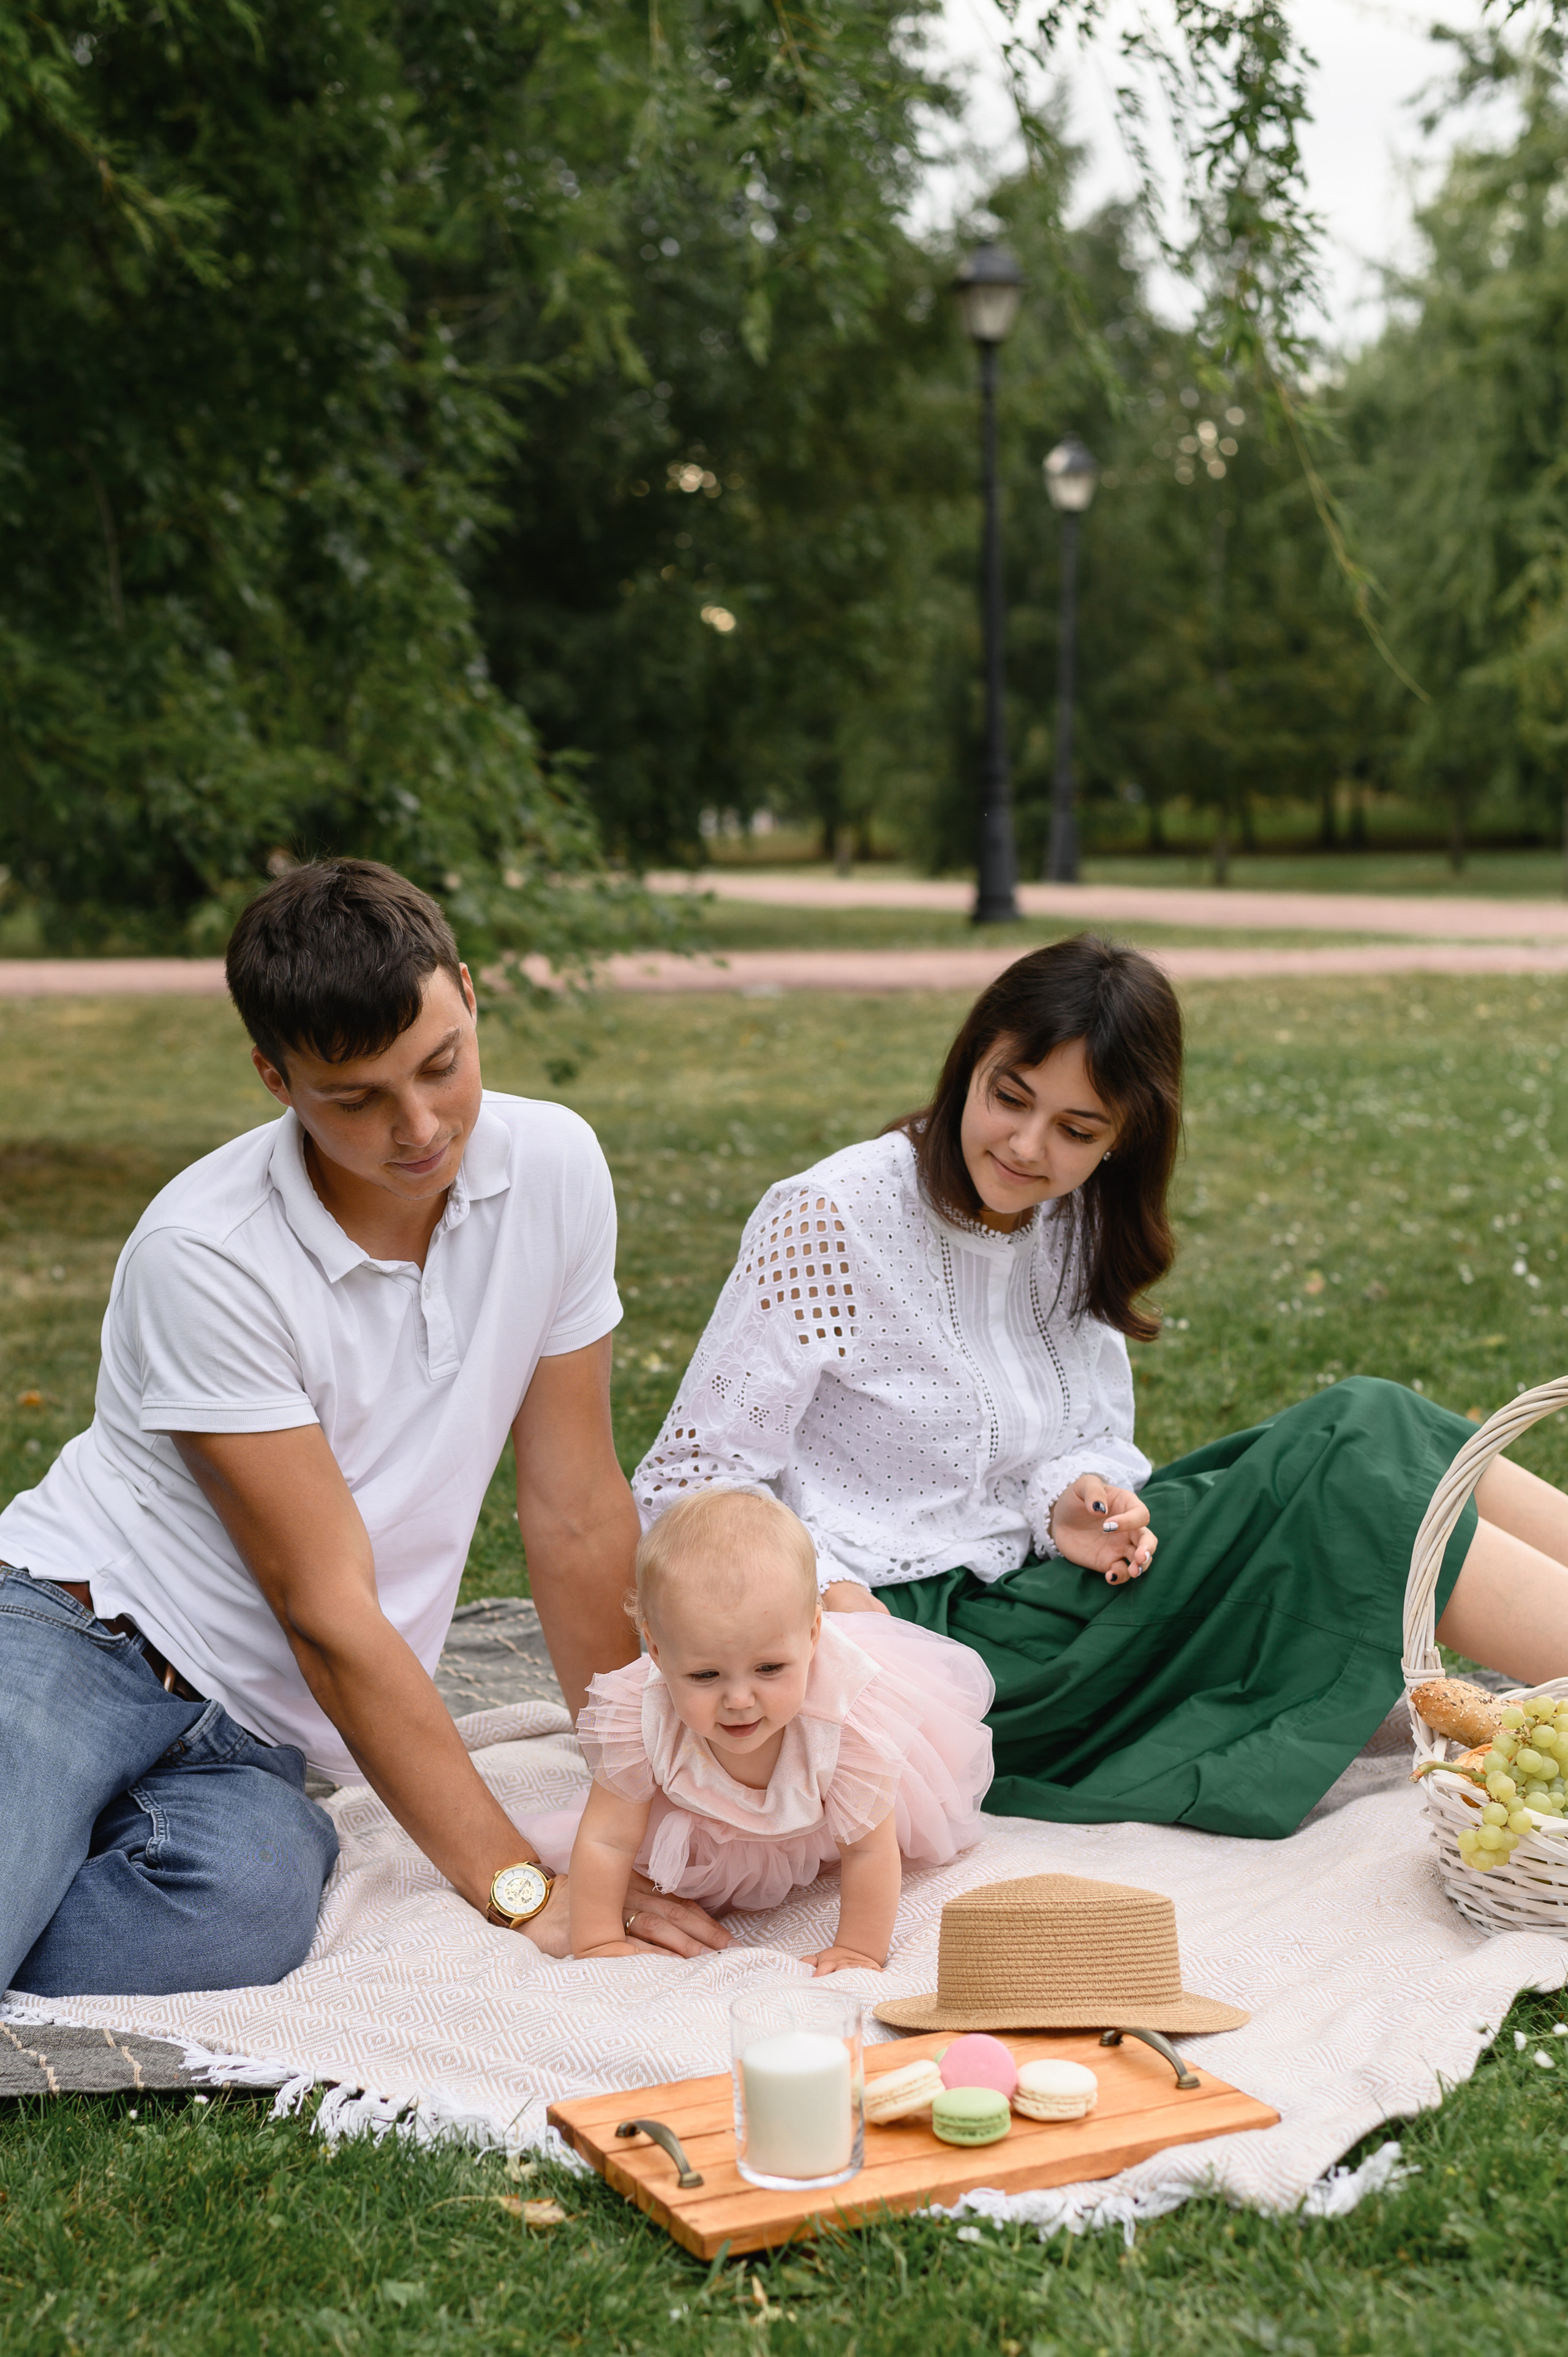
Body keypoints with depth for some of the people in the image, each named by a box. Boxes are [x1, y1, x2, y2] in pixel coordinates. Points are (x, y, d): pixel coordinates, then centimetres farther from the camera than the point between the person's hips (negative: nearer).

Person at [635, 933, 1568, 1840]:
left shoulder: (1072, 1227, 7)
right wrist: (818, 1593, -30)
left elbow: (1096, 1438, 11)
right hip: (915, 1633, -7)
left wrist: (1073, 1499, -12)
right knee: (1354, 1455, -18)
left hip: (1035, 1587, 7)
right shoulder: (830, 1221, -15)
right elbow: (688, 1481, -14)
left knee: (1371, 1426, -9)